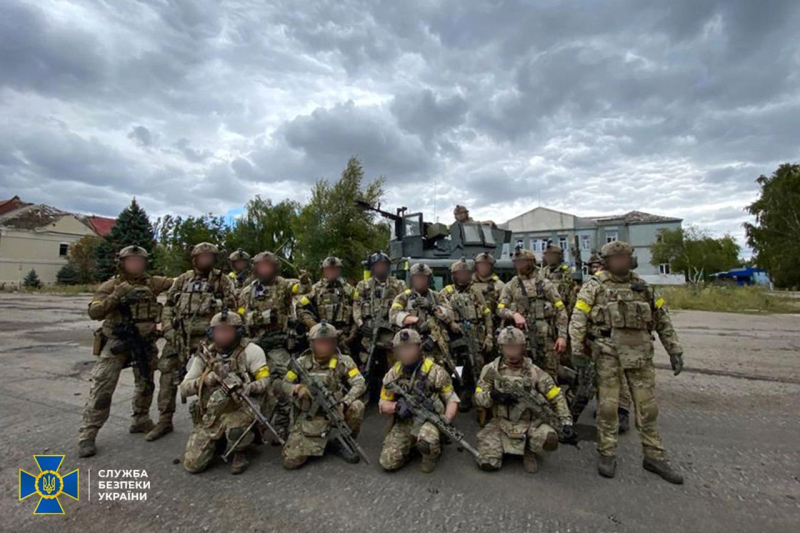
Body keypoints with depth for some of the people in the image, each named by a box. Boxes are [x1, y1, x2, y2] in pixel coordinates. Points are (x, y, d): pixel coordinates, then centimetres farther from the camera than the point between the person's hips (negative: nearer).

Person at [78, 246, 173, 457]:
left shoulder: (152, 283, 3)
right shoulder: (111, 286, -6)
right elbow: (94, 313, -14)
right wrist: (116, 296, -27)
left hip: (144, 343, 4)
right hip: (116, 343, -4)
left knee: (146, 384, 15)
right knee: (102, 388, -7)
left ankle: (140, 421, 33)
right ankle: (87, 435, 4)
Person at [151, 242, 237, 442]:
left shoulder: (222, 280, -1)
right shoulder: (183, 279, 9)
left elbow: (231, 307, -3)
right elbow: (169, 304, 13)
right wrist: (168, 328, 1)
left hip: (207, 337, -3)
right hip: (179, 336, 4)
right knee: (168, 376, 8)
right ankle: (164, 421, 24)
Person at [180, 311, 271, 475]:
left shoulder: (251, 351, -9)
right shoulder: (204, 354, 4)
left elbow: (265, 381, -11)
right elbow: (184, 388, 6)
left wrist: (248, 388, -32)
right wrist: (203, 381, -15)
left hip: (239, 409, -4)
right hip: (209, 415, 5)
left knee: (235, 431, -37)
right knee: (192, 464, -2)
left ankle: (240, 454, 0)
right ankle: (218, 440, 29)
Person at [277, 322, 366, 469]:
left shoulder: (344, 361, -5)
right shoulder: (302, 362, -1)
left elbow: (360, 384, -15)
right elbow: (282, 385, 2)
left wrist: (344, 403, -32)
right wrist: (295, 389, -21)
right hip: (309, 416, 0)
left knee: (356, 407, -30)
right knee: (291, 460, -14)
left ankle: (342, 443, -3)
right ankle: (316, 444, 19)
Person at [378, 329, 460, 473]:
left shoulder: (435, 371, -10)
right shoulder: (393, 374, -1)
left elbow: (452, 399, -5)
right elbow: (383, 405, 3)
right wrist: (397, 406, -20)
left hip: (429, 420, -3)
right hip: (403, 423, 3)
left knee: (426, 440, -36)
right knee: (388, 463, -11)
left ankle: (431, 456, 1)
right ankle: (410, 446, 19)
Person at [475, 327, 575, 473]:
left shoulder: (534, 371, -2)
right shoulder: (491, 369, -2)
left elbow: (557, 397, 2)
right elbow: (479, 397, -2)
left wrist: (566, 422, -9)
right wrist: (493, 395, -23)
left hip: (531, 424, 0)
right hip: (500, 425, 0)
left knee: (550, 440, -31)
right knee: (487, 463, -18)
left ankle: (528, 449, 4)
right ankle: (503, 446, 16)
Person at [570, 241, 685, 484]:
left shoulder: (642, 286, 13)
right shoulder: (594, 285, -3)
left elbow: (662, 319, 16)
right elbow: (578, 318, -9)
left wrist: (674, 349, 10)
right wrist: (576, 349, -16)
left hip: (641, 352, 4)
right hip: (608, 352, -4)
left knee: (647, 405, 11)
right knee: (607, 405, 2)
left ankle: (655, 456, 26)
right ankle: (607, 455, 16)